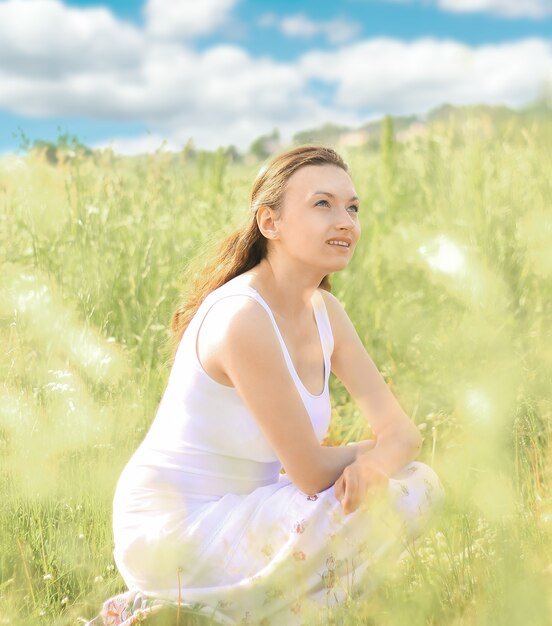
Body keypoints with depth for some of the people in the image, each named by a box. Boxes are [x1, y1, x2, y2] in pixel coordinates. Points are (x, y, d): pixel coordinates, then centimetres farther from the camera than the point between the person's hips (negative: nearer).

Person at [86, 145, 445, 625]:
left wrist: (374, 463, -24)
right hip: (170, 528, -8)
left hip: (238, 511, 9)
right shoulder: (242, 318, -24)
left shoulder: (324, 312, 3)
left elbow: (403, 432, -1)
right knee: (388, 506, -17)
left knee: (419, 485, 1)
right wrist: (372, 450, -1)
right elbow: (311, 472, -21)